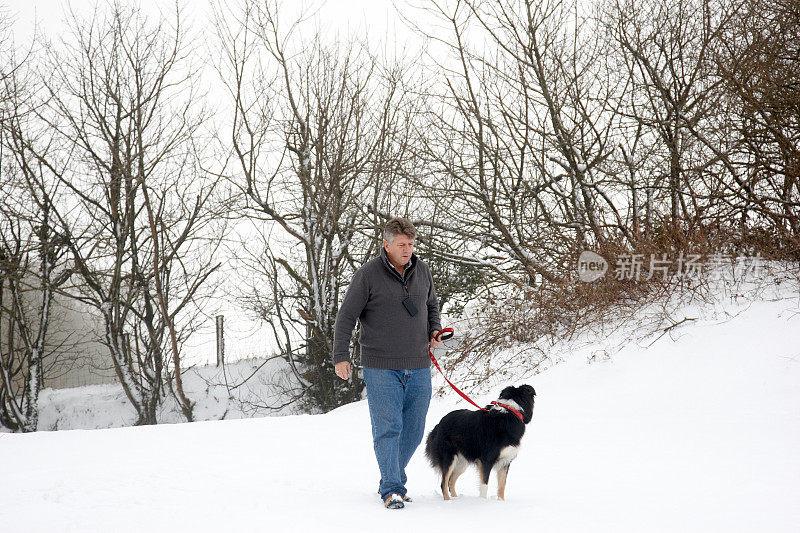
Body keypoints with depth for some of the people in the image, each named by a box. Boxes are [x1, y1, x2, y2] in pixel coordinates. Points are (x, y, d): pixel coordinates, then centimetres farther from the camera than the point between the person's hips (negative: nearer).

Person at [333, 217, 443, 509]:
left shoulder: (422, 271, 8)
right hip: (381, 367, -5)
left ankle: (394, 482, 24)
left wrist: (434, 330, 6)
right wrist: (341, 357, -9)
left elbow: (432, 305, 25)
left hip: (418, 367, 5)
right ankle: (391, 489, -3)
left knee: (413, 430, 9)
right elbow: (346, 317, -4)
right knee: (387, 428, -8)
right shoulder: (368, 275, -7)